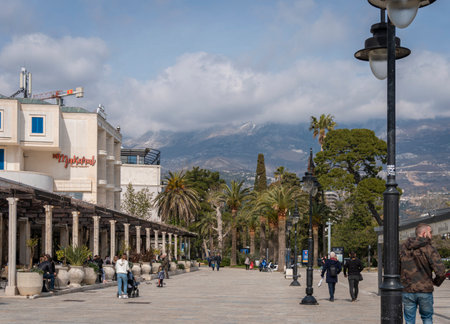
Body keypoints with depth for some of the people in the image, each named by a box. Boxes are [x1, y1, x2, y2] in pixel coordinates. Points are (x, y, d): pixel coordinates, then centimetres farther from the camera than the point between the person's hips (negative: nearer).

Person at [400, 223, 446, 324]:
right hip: (425, 290, -2)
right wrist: (436, 282, 4)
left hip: (407, 290, 3)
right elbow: (441, 272, -15)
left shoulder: (404, 247, 3)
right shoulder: (430, 249, -9)